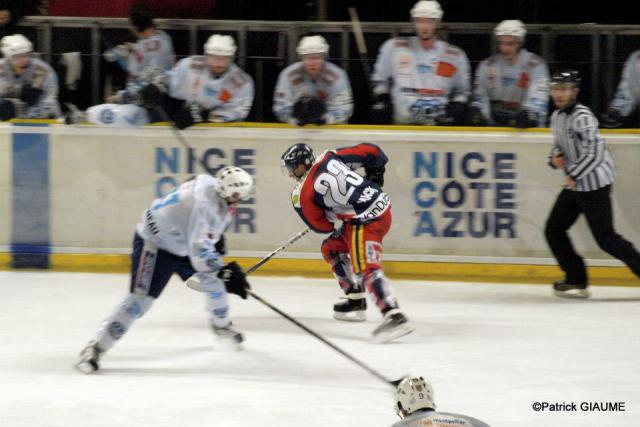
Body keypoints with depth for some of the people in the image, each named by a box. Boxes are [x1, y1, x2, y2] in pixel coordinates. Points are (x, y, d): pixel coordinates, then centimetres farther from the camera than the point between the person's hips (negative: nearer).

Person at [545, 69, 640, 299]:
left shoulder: (583, 117, -18)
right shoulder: (557, 117, 10)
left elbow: (595, 151, -26)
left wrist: (574, 174, -19)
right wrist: (555, 157, 3)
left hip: (595, 185, -9)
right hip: (574, 185, 9)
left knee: (605, 237, -9)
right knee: (553, 230, 6)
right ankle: (576, 281, 12)